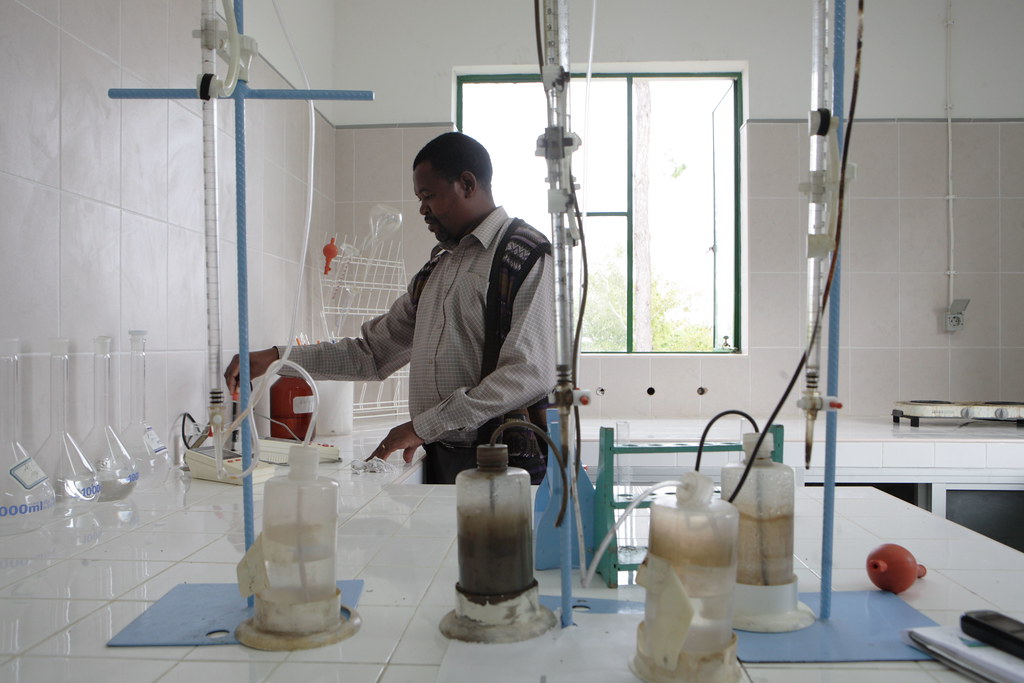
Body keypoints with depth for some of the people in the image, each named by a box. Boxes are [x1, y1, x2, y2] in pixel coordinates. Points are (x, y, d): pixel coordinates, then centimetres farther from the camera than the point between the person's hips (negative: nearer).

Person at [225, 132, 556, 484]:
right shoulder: (438, 265, 21)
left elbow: (529, 375, -16)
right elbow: (373, 351, 20)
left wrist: (424, 426, -15)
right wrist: (276, 357, 10)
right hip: (438, 459, 6)